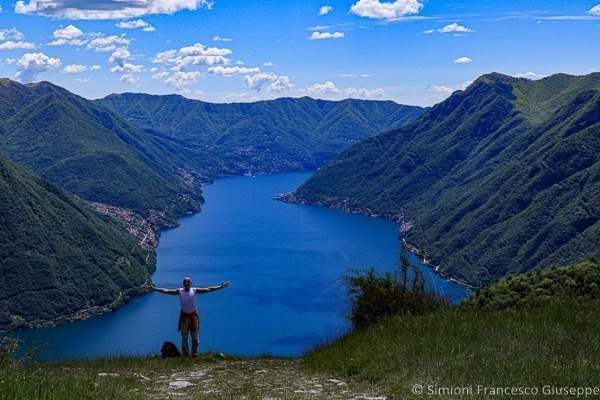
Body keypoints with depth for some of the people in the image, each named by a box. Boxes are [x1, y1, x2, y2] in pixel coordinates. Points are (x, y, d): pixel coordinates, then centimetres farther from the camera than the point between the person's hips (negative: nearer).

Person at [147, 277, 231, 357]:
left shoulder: (195, 290, -4)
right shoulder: (179, 291, -2)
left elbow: (208, 289, -8)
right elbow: (166, 291, -5)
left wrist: (221, 287, -15)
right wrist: (154, 289, -11)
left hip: (193, 315, 0)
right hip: (184, 315, 0)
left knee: (195, 337, 4)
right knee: (184, 338, 4)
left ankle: (194, 354, 13)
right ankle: (185, 354, 10)